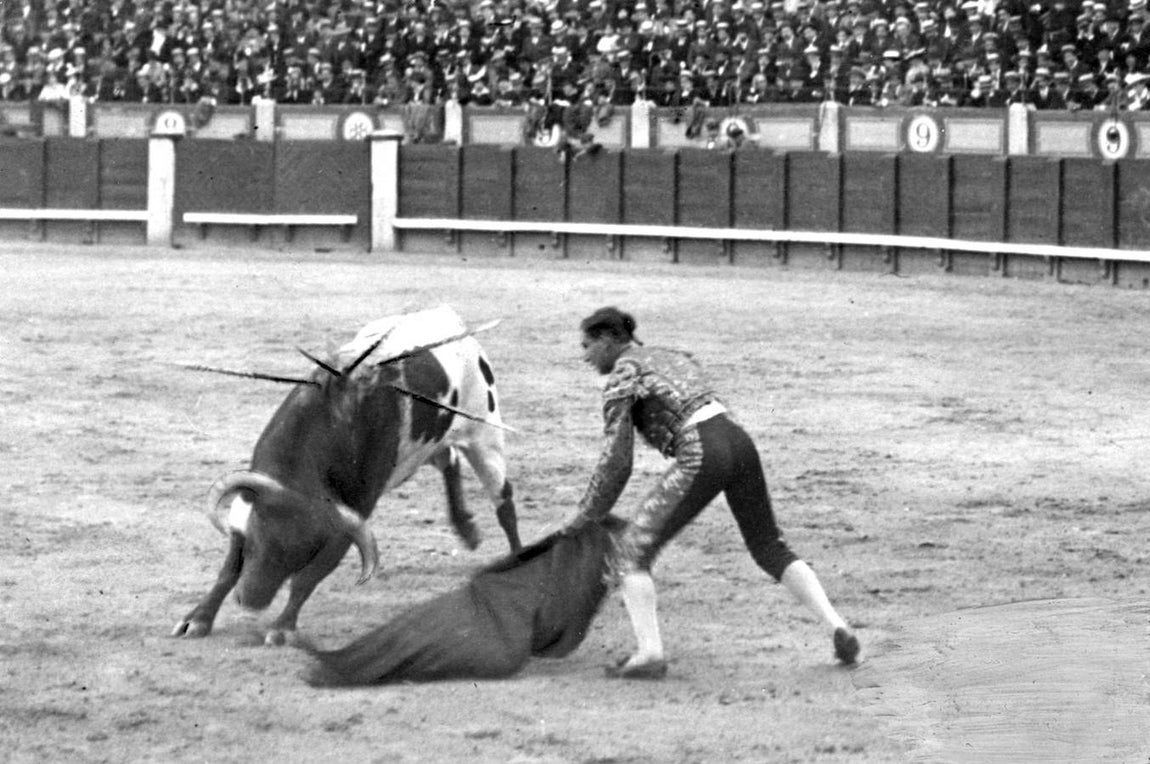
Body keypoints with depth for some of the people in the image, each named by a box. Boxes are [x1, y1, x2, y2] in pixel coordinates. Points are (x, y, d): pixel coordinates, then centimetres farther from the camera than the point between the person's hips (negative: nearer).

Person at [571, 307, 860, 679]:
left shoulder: (620, 376, 5)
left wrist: (586, 516, 15)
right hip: (740, 444, 7)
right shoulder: (673, 357, 30)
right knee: (770, 549, 23)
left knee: (633, 550, 3)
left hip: (702, 459, -7)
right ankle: (838, 629, 8)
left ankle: (649, 653, -10)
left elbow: (616, 463, 1)